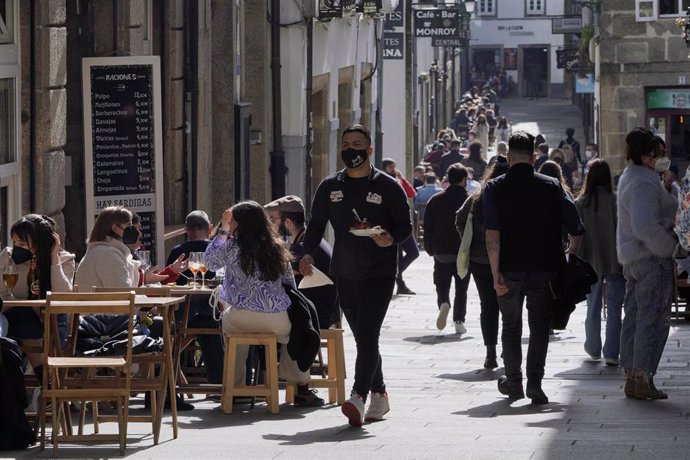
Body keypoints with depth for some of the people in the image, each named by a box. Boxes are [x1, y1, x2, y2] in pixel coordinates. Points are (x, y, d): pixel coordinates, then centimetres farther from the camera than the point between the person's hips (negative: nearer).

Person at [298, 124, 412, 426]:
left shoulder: (387, 186, -1)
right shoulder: (330, 187, 10)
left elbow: (405, 225, 1)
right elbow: (316, 224, 15)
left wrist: (390, 238, -21)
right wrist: (308, 253, -3)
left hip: (379, 274, -5)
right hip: (345, 274, 5)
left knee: (367, 335, -17)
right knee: (363, 338, 10)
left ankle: (359, 397, -26)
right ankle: (379, 394, 22)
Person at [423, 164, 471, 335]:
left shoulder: (435, 200, -2)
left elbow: (428, 227, 0)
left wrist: (430, 249, 10)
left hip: (442, 252, 1)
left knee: (442, 285, 11)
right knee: (461, 288, 10)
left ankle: (444, 303, -19)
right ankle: (459, 321, 4)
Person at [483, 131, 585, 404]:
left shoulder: (494, 188, -4)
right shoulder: (551, 187, -2)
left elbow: (492, 235, -13)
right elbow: (576, 229, -2)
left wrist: (496, 273, -13)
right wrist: (571, 253, 17)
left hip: (510, 269, 0)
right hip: (544, 269, 0)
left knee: (511, 326, 18)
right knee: (539, 326, 6)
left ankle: (513, 382, 24)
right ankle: (535, 384, -6)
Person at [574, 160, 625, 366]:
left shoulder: (580, 203, -6)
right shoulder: (616, 201, -10)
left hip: (592, 262, 1)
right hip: (615, 262, -1)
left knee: (593, 307, 17)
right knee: (614, 308, 2)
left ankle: (593, 348, 29)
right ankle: (611, 353, -4)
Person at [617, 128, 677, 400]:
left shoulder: (629, 177, 14)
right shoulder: (644, 184, -20)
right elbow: (646, 227, -27)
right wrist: (671, 247, -16)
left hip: (633, 259, 10)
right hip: (652, 258, -10)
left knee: (634, 317, 12)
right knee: (653, 319, -5)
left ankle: (631, 377, 17)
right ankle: (643, 379, -4)